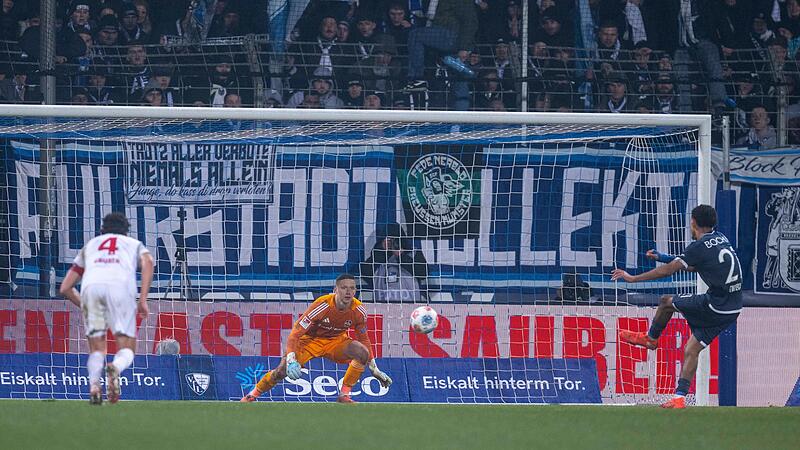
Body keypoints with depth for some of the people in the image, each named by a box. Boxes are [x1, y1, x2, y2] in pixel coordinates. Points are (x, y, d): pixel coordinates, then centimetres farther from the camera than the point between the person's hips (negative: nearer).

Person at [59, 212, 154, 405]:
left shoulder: (90, 245, 37)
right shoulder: (134, 244, 33)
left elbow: (65, 288, 33)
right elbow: (147, 262, 7)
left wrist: (84, 307, 47)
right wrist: (143, 299, 3)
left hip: (90, 287, 2)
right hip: (121, 286, -2)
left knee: (97, 349, 13)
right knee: (126, 351, 4)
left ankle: (94, 385, -16)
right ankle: (115, 368, -31)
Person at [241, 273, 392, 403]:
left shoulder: (358, 310, -18)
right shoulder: (322, 306, -31)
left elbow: (364, 339, 1)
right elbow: (296, 332, -28)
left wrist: (374, 369, 3)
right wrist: (291, 360, -42)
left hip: (336, 341, 3)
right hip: (311, 339, -3)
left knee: (362, 352, -25)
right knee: (282, 370, -21)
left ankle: (344, 396, -13)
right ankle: (252, 395, 5)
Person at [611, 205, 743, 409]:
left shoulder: (700, 246, -11)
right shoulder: (721, 239, 13)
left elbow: (667, 271, -9)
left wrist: (633, 278, 0)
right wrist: (664, 258, 30)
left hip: (715, 305, -8)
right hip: (733, 309, 8)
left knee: (666, 301, 12)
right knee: (691, 350, 9)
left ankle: (651, 337, 34)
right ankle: (680, 397, 2)